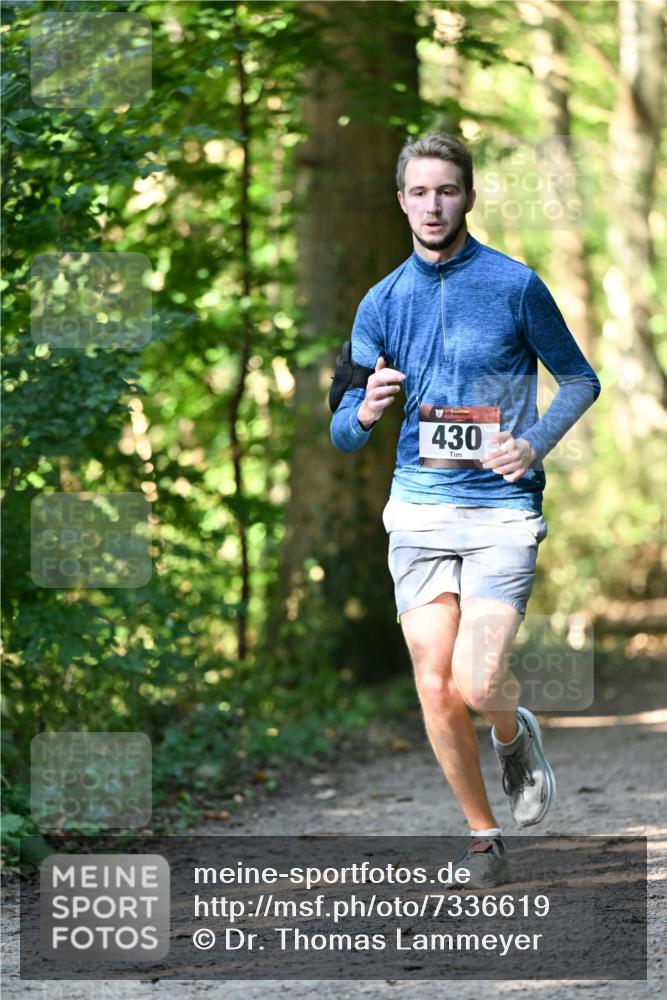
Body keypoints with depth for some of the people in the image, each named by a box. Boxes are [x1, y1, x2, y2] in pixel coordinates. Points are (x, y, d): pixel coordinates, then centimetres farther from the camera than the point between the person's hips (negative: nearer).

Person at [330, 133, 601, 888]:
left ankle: (513, 737, 20)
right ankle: (481, 832, 19)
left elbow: (580, 379, 6)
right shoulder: (381, 303, 6)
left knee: (476, 684, -15)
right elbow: (342, 434, 7)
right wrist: (365, 411, -17)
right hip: (419, 511, 3)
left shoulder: (515, 286, -4)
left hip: (502, 512, -3)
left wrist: (535, 444, -11)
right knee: (435, 688, 0)